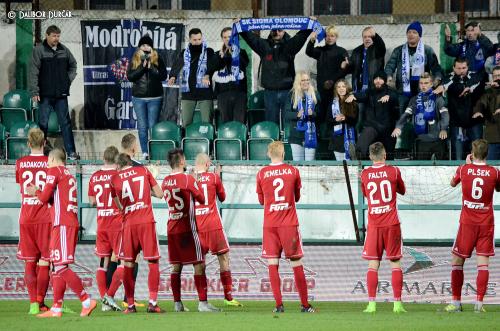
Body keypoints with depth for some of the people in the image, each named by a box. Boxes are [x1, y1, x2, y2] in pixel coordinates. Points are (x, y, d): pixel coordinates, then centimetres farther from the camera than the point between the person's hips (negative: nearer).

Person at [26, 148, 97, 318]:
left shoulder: (54, 171, -3)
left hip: (62, 224, -9)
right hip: (71, 223, 9)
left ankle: (87, 301, -18)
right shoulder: (69, 175, 22)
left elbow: (45, 198, -7)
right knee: (57, 267, 12)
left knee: (61, 267, -12)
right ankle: (56, 309, 12)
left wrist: (37, 192, 14)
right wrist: (39, 192, 25)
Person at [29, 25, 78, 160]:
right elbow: (34, 72, -8)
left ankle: (71, 151, 5)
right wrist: (34, 92, -13)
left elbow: (73, 65, 24)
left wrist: (69, 79, 9)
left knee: (65, 123, 4)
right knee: (43, 123, 2)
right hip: (45, 94, -3)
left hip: (61, 93, 3)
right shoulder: (39, 50, -5)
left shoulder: (64, 50, 6)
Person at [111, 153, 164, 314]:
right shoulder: (143, 171, 6)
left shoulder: (115, 179, 7)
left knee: (128, 264, 7)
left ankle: (130, 305, 4)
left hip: (129, 224, 1)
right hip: (147, 222, -1)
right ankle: (153, 302, -5)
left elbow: (119, 205, 15)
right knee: (153, 262, 4)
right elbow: (159, 194, 7)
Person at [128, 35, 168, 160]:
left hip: (155, 97, -1)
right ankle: (145, 153, 6)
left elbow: (163, 76, -4)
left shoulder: (158, 59, 3)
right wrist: (142, 67, -13)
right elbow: (130, 76, -3)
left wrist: (150, 68, -15)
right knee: (142, 127, 1)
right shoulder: (134, 60, 7)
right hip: (139, 97, 1)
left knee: (153, 126, -2)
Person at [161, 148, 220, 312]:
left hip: (171, 229, 6)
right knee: (199, 265, -3)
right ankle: (202, 302, -8)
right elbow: (202, 199, -2)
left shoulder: (165, 182, 6)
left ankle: (177, 303, 7)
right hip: (187, 229, -6)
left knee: (176, 266, 9)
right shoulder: (188, 179, -11)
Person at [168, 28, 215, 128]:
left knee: (207, 122, -5)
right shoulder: (184, 53, 12)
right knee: (186, 122, 2)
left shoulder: (208, 52, 6)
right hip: (188, 92, 2)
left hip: (205, 91, -2)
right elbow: (177, 65, 3)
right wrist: (173, 76, -18)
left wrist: (207, 75, -28)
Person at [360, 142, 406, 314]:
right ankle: (397, 303, -1)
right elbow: (402, 191, 14)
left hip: (374, 225, 1)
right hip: (392, 223, -1)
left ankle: (371, 303, -5)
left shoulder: (365, 174, 1)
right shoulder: (393, 171, -3)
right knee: (395, 263, 4)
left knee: (373, 264, 3)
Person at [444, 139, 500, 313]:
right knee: (483, 262, 0)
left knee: (457, 261, 8)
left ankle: (456, 302, 7)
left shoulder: (463, 169, -5)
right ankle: (479, 302, -7)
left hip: (467, 222, 0)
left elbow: (452, 183, 16)